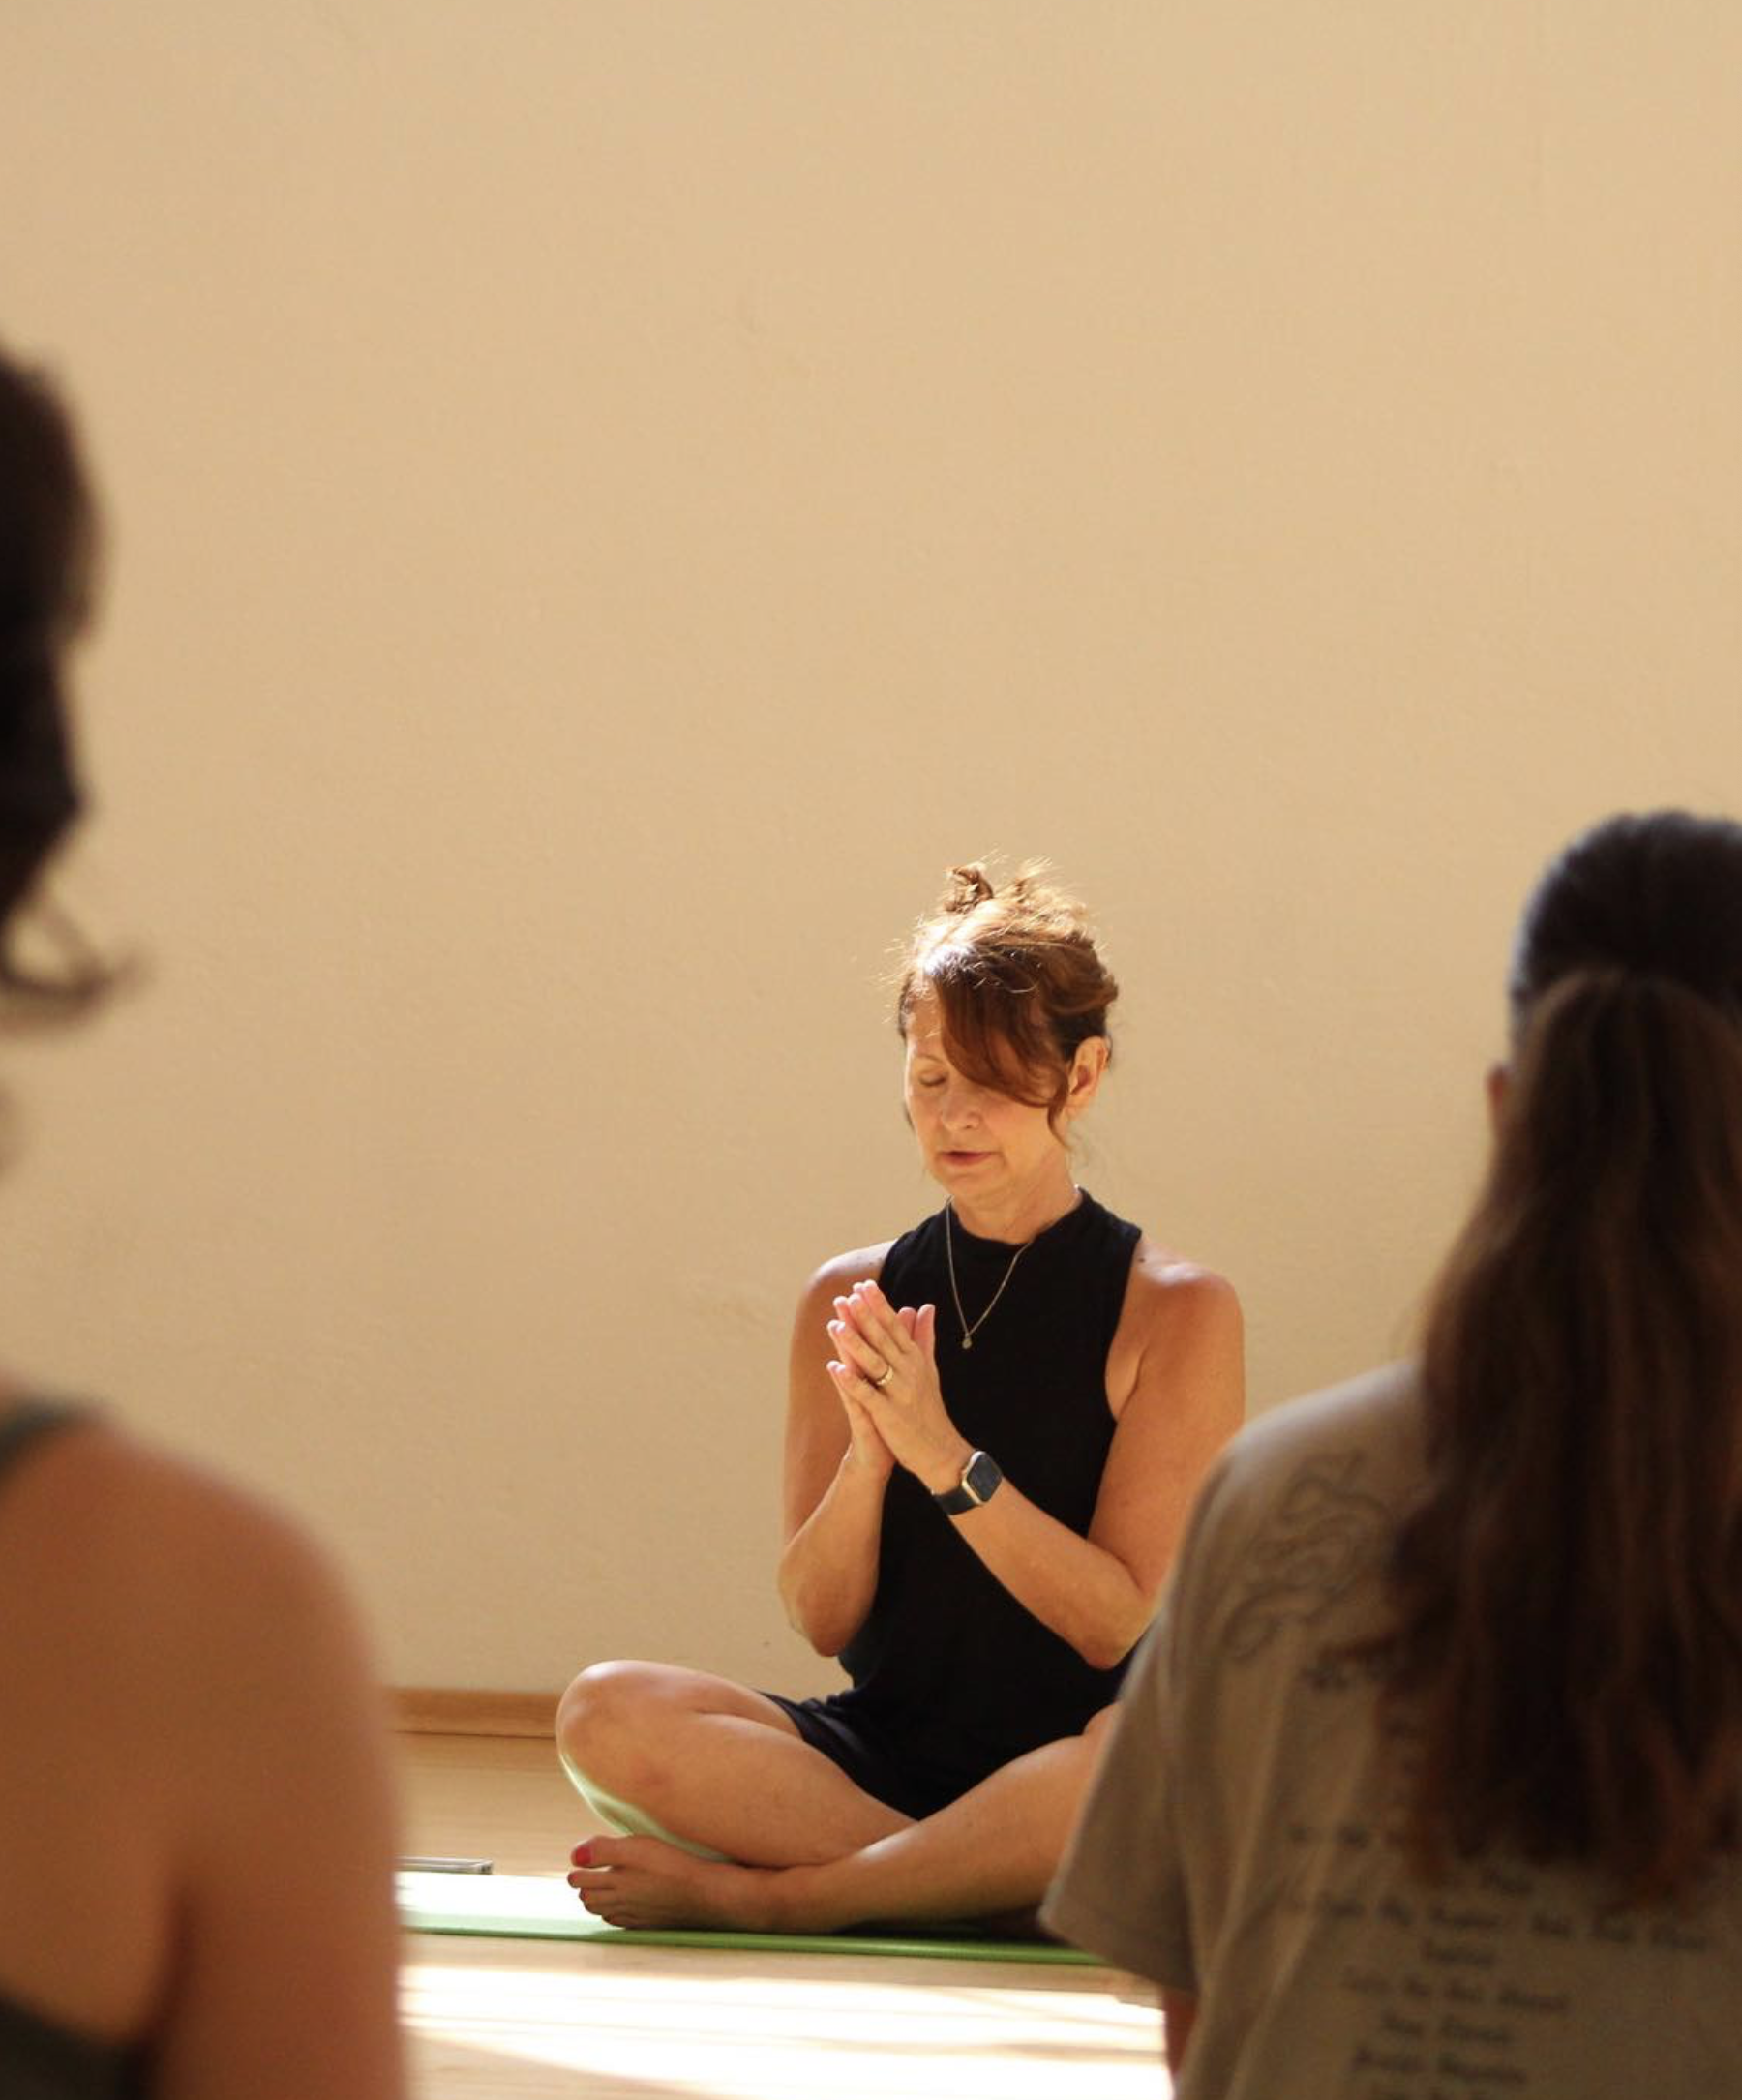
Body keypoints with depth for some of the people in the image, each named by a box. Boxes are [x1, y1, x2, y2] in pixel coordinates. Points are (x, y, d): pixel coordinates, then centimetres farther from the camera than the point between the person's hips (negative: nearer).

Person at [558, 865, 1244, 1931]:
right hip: (885, 1752, 3)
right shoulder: (851, 1301, 9)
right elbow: (822, 1621, 4)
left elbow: (1120, 1624, -9)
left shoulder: (1174, 1312, -1)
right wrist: (868, 1456, -15)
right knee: (607, 1714, -23)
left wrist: (945, 1457, -19)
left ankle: (754, 1894, -25)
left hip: (1066, 1778, -3)